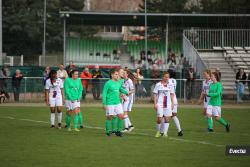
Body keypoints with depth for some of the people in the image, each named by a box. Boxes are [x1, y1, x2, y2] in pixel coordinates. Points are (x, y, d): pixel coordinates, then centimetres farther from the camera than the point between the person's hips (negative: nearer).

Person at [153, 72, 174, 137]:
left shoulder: (170, 85, 8)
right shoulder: (158, 85, 0)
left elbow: (172, 94, 14)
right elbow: (155, 94, 1)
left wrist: (172, 103, 7)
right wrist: (155, 103, -6)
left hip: (168, 104, 3)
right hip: (160, 104, -3)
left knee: (167, 119, -3)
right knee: (159, 119, -6)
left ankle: (165, 132, 3)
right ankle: (158, 132, 13)